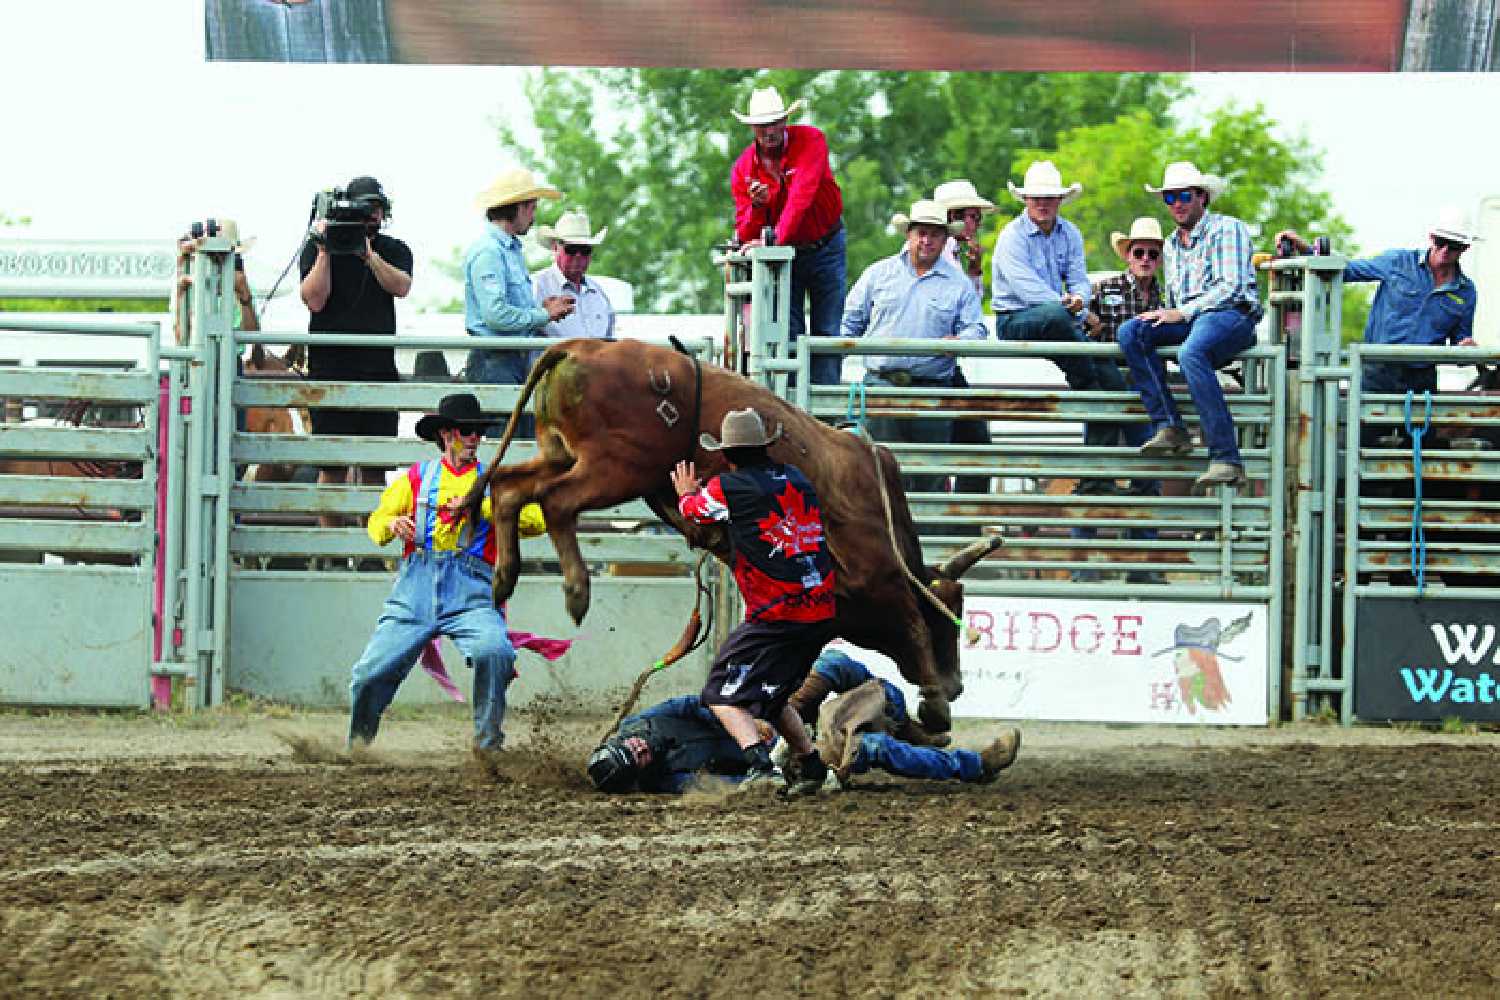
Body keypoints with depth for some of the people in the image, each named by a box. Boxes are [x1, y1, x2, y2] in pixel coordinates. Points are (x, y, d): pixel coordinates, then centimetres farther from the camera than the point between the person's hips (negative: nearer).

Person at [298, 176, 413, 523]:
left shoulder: (394, 250, 10)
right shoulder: (317, 249, 3)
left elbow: (401, 287, -9)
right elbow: (315, 300, -8)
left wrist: (369, 255, -20)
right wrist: (325, 252, -14)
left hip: (379, 367, 3)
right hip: (331, 367, -2)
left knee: (375, 467, 4)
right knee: (333, 465, -4)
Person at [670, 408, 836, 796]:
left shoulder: (727, 487, -6)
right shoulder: (796, 479, 10)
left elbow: (693, 509, 16)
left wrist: (686, 493, 39)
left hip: (775, 618, -7)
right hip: (822, 615, 7)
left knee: (723, 696, -3)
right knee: (772, 697, 24)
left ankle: (758, 761, -26)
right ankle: (811, 767, 19)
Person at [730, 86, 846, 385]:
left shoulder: (810, 140, -17)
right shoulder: (743, 168, -9)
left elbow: (801, 195, -31)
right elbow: (745, 236, -9)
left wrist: (776, 239, -40)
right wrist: (756, 206, -30)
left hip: (825, 249, -2)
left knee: (826, 332, -3)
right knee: (788, 333, -6)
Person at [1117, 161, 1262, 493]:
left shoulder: (1227, 229, 2)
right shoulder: (1172, 245, 26)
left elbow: (1231, 287, -10)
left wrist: (1182, 313, -14)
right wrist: (1167, 315, 9)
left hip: (1231, 316, -7)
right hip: (1189, 320, 7)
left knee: (1191, 353, -39)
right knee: (1130, 332, -18)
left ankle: (1226, 459, -44)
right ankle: (1169, 427, -26)